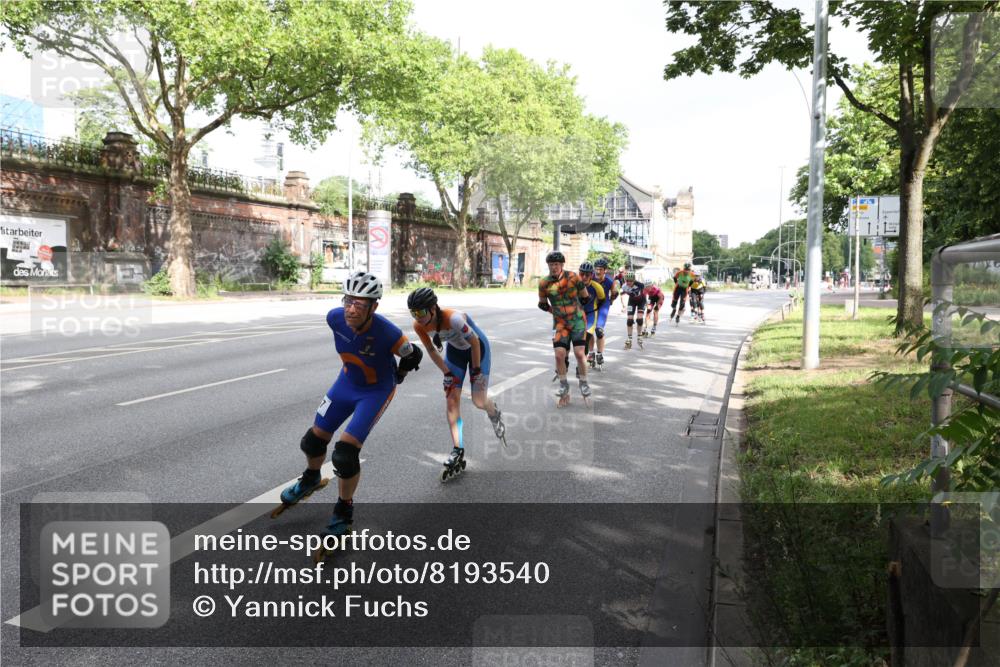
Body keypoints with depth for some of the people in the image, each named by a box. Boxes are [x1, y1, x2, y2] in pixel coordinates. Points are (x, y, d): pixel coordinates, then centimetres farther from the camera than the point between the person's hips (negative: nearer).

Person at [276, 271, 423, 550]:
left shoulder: (387, 334, -36)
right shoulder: (335, 318, -23)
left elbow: (413, 355, -15)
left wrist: (396, 376, 3)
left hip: (376, 390, -5)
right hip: (347, 381, 5)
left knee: (346, 452, -15)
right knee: (314, 439, 14)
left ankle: (343, 513, 10)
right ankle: (310, 479, 49)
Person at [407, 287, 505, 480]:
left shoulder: (453, 318, -40)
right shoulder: (419, 326, -22)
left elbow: (474, 342, -26)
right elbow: (432, 351, -6)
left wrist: (476, 370, -17)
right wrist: (447, 373, -5)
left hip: (477, 348, -5)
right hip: (455, 350, 5)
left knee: (479, 401, -4)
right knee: (452, 399, -6)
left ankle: (495, 415, 34)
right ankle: (458, 450, -2)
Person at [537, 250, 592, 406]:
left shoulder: (573, 277, -13)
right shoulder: (544, 283, -9)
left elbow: (585, 297, 3)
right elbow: (542, 304, 11)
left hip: (577, 320, -1)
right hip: (560, 323, 1)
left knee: (579, 353, -12)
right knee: (559, 355, -10)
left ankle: (584, 384, 9)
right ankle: (564, 387, 9)